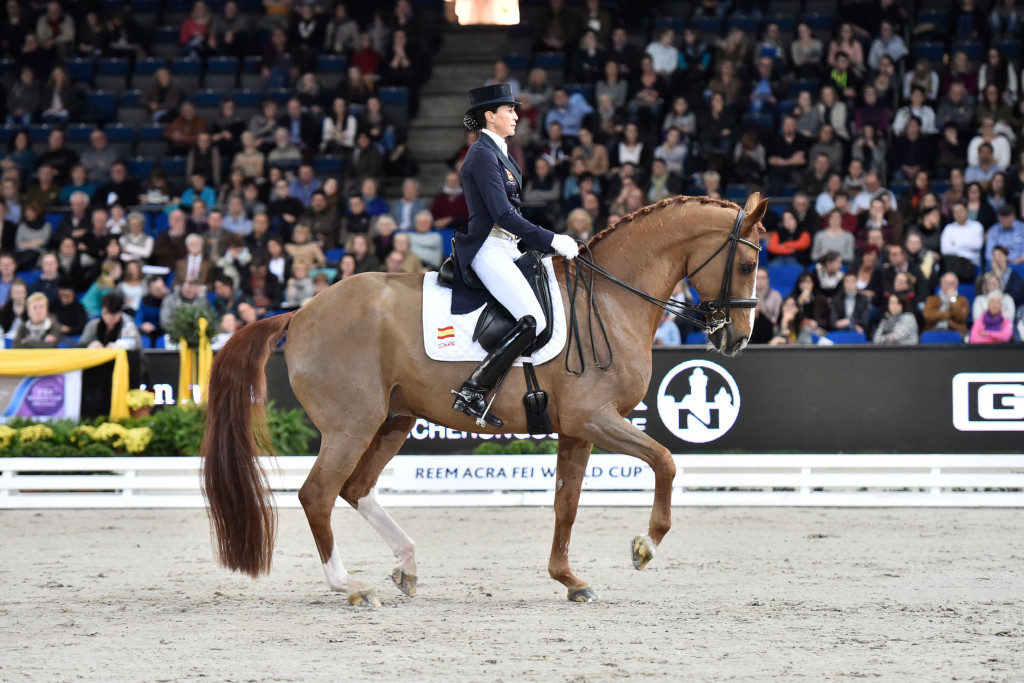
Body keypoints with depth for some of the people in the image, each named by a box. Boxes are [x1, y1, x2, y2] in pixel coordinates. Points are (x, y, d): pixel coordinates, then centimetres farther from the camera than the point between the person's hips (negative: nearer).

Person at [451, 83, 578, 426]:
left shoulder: (497, 153, 17)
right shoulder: (483, 155, -14)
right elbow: (502, 214, -21)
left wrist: (552, 239, 15)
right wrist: (551, 240, -18)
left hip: (506, 249, 11)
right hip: (490, 251, -11)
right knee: (533, 321, -22)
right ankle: (473, 392, -21)